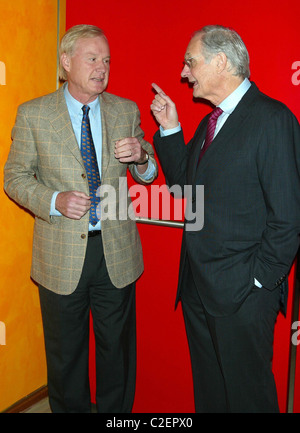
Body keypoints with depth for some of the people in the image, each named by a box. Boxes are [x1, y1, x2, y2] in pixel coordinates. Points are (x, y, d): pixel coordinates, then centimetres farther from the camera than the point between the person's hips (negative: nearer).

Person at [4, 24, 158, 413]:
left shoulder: (126, 111, 3)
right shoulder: (33, 115, -3)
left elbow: (148, 175, 9)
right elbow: (15, 177, -1)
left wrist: (141, 156, -15)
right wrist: (54, 201, -19)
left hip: (117, 253, 2)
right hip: (62, 256, -1)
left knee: (117, 348, 17)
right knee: (65, 352, 17)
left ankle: (117, 411, 39)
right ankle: (69, 407, 41)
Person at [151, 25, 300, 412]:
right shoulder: (210, 122, 12)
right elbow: (184, 185, 13)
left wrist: (257, 280, -15)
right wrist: (170, 130, 6)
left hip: (241, 293, -7)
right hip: (197, 286, 8)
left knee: (247, 394, 12)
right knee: (207, 389, 22)